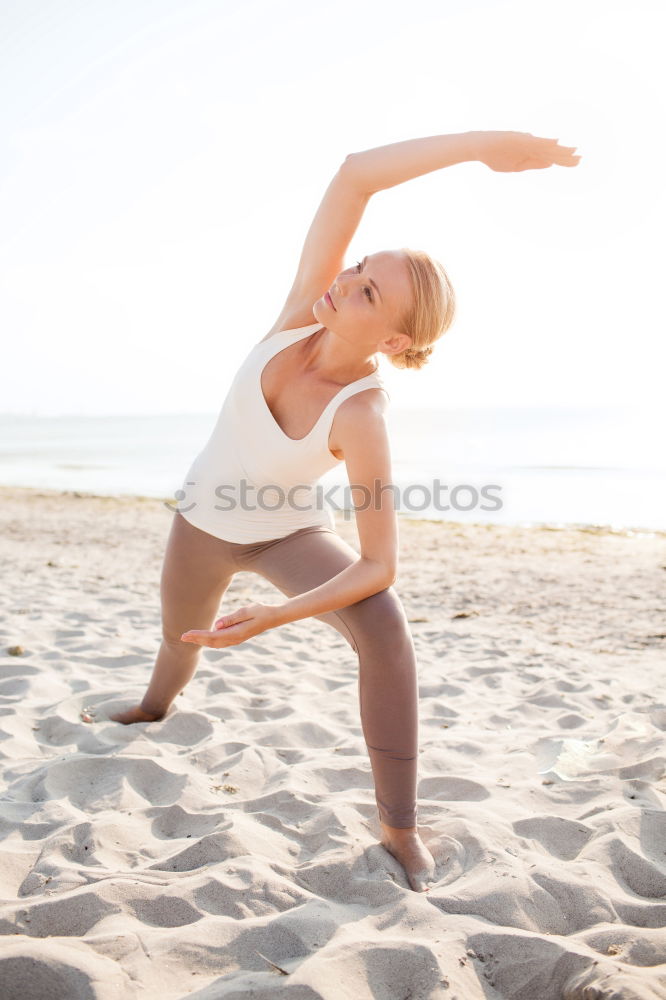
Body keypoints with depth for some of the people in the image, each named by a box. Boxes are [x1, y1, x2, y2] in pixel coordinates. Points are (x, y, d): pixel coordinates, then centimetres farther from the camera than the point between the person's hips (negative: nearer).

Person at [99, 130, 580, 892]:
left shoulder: (362, 417, -35)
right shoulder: (306, 311, -26)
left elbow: (380, 566, -36)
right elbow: (353, 177, -37)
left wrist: (274, 619, -45)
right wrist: (484, 143, -38)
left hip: (288, 534, -4)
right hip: (206, 520, 4)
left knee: (384, 626, -32)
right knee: (178, 638, 27)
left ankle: (399, 827, -17)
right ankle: (156, 705, 66)